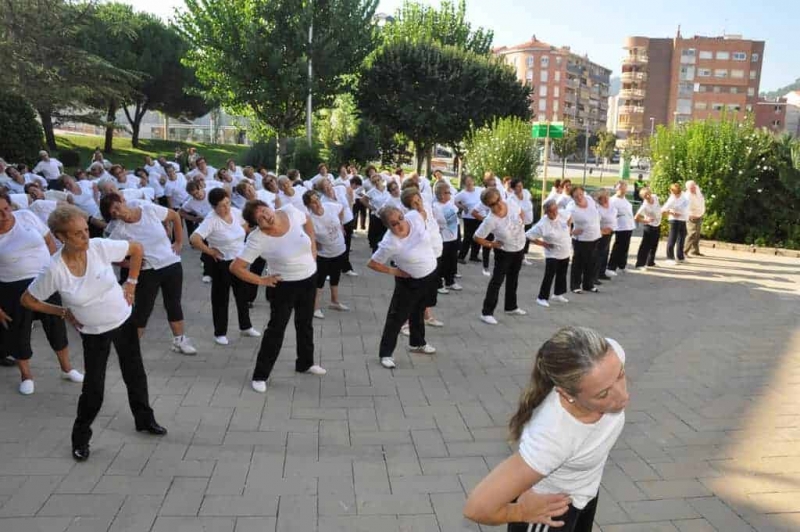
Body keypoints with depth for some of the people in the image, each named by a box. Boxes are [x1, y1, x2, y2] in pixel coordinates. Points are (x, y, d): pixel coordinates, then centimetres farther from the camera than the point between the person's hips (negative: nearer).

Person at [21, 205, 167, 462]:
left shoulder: (100, 246, -20)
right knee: (93, 387, 3)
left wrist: (131, 283, -4)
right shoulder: (54, 270, -23)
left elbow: (137, 249, -3)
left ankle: (144, 420, 37)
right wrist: (63, 312, -6)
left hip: (124, 321, 2)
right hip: (93, 333, -2)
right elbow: (28, 300, -7)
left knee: (135, 374, 15)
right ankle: (80, 437, 27)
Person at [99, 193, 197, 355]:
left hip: (172, 265, 2)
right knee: (142, 309, 2)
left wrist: (179, 242, 1)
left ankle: (179, 341, 30)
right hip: (148, 272, -2)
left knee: (174, 304, 15)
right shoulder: (119, 231, -15)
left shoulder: (150, 209, -12)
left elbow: (175, 216, 3)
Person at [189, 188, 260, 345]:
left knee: (243, 295, 18)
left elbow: (248, 224, 20)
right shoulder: (211, 220, -22)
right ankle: (220, 333, 22)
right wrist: (209, 251, -21)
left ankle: (245, 327, 36)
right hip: (222, 264, -6)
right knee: (221, 298, 7)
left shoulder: (235, 212, -3)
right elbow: (194, 239, -31)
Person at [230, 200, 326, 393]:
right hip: (284, 286, -5)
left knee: (305, 324, 21)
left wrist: (313, 245, 0)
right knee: (276, 329, 1)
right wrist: (262, 281, -18)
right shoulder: (257, 240, -27)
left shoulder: (290, 211, -16)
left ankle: (305, 363, 41)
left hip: (309, 279, 5)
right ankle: (260, 375, 15)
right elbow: (236, 267, -25)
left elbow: (307, 221, 8)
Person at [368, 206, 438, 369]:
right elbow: (372, 263, -22)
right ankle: (386, 354, 14)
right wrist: (393, 271, -15)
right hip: (410, 282, -6)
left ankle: (417, 343, 46)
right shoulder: (389, 244, -33)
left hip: (430, 275, 6)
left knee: (418, 312, 25)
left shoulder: (414, 216, -22)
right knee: (397, 317, 0)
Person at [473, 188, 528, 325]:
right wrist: (491, 244, -17)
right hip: (504, 251, -6)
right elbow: (477, 237, -24)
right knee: (497, 280, -5)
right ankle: (486, 312, 2)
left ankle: (511, 307, 37)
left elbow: (520, 212, 6)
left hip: (520, 248, 6)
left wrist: (520, 226, -1)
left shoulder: (512, 204, -19)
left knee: (513, 279, 20)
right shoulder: (490, 220, -33)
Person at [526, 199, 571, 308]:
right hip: (552, 254, -6)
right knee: (549, 276, -9)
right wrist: (544, 244, -19)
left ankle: (557, 294, 36)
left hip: (565, 252, 6)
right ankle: (542, 298, 3)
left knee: (562, 274, 18)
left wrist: (569, 236, 6)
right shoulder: (542, 224, -27)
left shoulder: (562, 216, -12)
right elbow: (529, 235, -23)